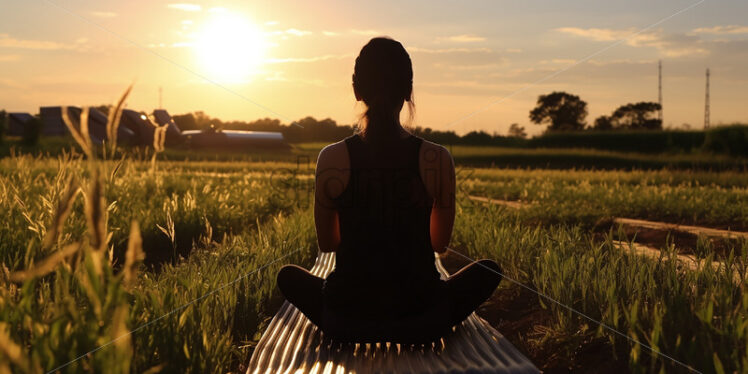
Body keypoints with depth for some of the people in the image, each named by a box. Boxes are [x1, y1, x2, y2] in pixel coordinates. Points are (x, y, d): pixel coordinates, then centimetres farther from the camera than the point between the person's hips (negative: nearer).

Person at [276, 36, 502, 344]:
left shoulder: (332, 158, -9)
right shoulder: (437, 159, -10)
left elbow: (326, 244, 5)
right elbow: (441, 244, 5)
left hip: (346, 322, 1)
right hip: (422, 323, 0)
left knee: (288, 275, 31)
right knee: (488, 270, 27)